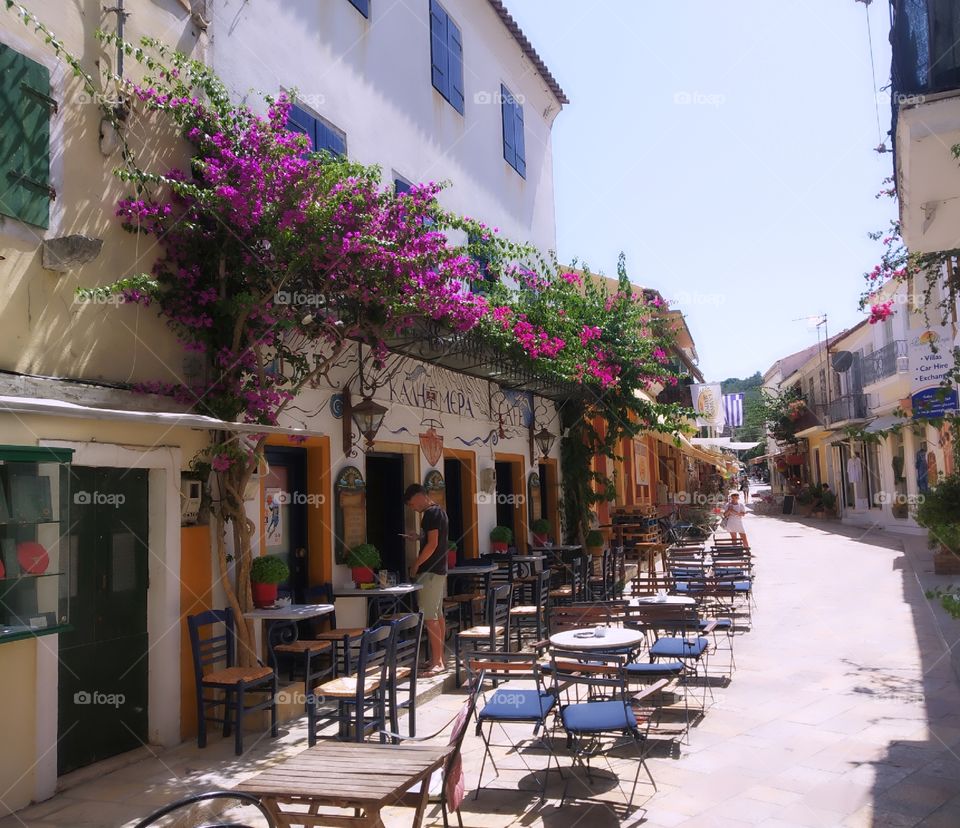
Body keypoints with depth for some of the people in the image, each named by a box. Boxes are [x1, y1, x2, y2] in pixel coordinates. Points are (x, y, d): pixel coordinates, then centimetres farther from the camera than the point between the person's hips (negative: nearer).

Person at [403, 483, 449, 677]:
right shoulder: (439, 511, 16)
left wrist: (416, 565, -13)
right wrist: (419, 537, 14)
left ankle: (437, 662, -9)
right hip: (440, 570, 11)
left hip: (430, 572, -11)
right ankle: (439, 659, 19)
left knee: (429, 617, -9)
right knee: (437, 615, 13)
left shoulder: (430, 513, -15)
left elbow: (432, 544, -21)